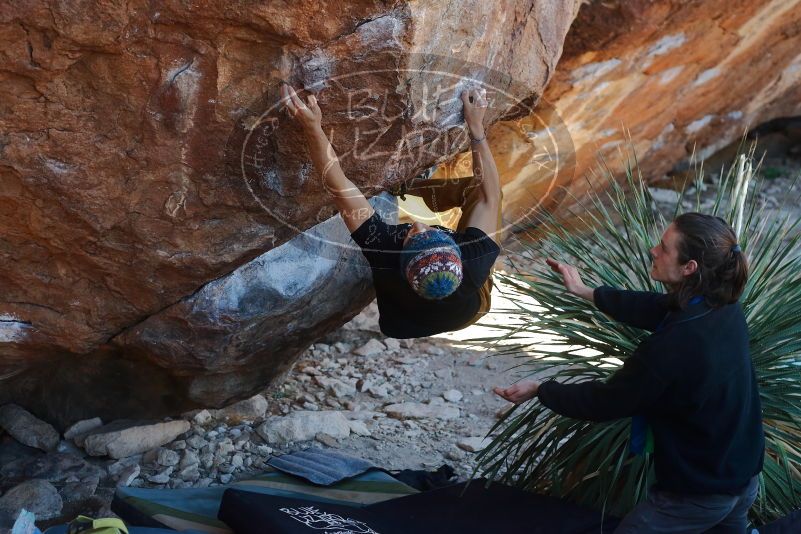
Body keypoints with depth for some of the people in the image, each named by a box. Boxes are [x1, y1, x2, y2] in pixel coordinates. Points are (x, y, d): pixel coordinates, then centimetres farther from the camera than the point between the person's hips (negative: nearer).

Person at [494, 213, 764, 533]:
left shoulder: (673, 347, -33)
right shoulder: (724, 308, -9)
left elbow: (606, 401, -20)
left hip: (697, 495, -8)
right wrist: (587, 292, 15)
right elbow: (656, 309, 8)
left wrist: (539, 391, -7)